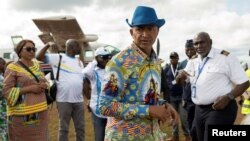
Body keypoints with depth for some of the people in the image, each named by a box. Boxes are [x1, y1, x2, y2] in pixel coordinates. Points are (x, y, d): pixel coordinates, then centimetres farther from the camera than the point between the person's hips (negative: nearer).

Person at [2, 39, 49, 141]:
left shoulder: (37, 65, 11)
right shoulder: (12, 68, -7)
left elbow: (45, 81, 20)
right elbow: (6, 92, -11)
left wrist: (44, 85, -4)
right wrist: (29, 88, -17)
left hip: (39, 112, 6)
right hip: (22, 114, -5)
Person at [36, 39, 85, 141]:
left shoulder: (79, 62, 14)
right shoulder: (58, 58, -2)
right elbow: (39, 57, -9)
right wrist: (47, 45, -22)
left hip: (78, 101, 5)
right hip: (64, 100, -5)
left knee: (80, 128, 13)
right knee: (64, 128, 7)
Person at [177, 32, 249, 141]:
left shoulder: (225, 57, -8)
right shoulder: (193, 61, 11)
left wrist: (228, 97, -27)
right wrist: (180, 76, -6)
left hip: (220, 109, -7)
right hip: (199, 109, 7)